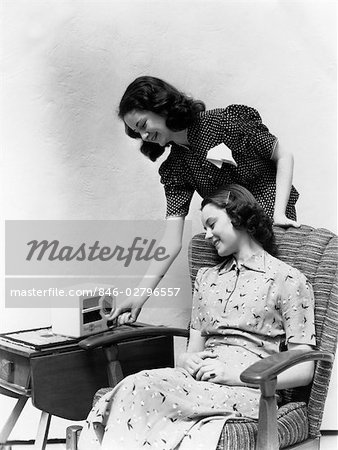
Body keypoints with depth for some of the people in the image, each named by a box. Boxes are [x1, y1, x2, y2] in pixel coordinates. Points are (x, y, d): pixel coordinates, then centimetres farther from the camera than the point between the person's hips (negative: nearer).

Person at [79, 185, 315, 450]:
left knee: (141, 389, -30)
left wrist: (233, 374, -12)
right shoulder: (206, 278, 23)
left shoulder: (289, 280, 3)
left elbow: (304, 370, -2)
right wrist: (186, 361, -4)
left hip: (247, 389, -5)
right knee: (136, 386, -30)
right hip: (202, 379, 5)